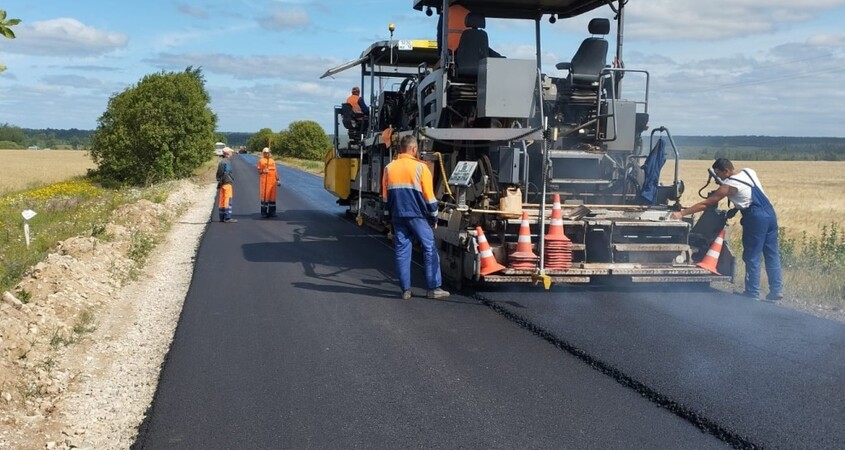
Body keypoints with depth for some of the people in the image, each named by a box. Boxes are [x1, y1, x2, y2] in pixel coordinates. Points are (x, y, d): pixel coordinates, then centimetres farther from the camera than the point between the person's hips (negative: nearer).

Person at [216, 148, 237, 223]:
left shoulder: (221, 161, 16)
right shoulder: (227, 162, -13)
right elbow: (227, 173, -19)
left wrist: (219, 181, 19)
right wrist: (232, 179, -12)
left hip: (221, 183, 10)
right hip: (226, 183, -10)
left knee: (221, 200, 11)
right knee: (228, 200, -9)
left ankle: (222, 217, 15)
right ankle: (227, 218, -12)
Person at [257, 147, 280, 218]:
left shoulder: (272, 161, 16)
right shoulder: (261, 161, 2)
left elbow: (275, 171, 16)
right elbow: (259, 171, 0)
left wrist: (277, 179, 11)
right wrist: (263, 171, -21)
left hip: (272, 181, 5)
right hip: (264, 181, -5)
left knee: (272, 196, 6)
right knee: (264, 196, -6)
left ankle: (272, 212, 13)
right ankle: (264, 212, 0)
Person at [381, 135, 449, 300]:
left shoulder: (389, 168, 6)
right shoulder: (420, 167, -7)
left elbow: (385, 196, 11)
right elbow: (429, 195, -6)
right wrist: (434, 217, 4)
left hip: (397, 216, 4)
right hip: (418, 215, -4)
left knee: (402, 252, 7)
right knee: (429, 250, 3)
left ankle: (405, 290, 6)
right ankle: (433, 288, 1)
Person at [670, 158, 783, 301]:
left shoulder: (729, 185, -10)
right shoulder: (749, 171, 10)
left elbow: (706, 203, -11)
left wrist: (682, 213, -9)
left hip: (756, 218, -8)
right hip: (770, 213, 8)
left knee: (752, 257, 0)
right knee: (772, 254, 10)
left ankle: (752, 293, 4)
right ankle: (777, 290, 12)